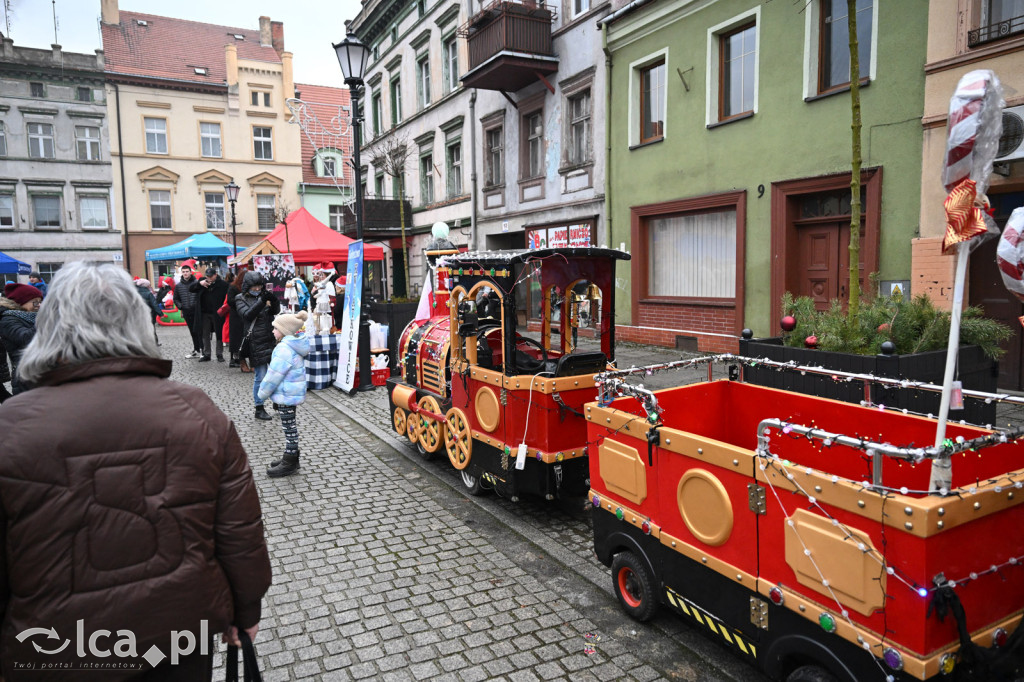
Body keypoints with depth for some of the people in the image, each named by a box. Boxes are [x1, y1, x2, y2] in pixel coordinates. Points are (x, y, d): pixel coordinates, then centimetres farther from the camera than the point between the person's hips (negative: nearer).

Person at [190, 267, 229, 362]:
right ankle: (206, 354, 19)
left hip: (217, 314, -4)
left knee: (219, 334, 5)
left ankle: (220, 354, 14)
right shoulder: (202, 281, 3)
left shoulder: (223, 284, -9)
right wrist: (199, 283, -17)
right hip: (204, 313, 4)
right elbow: (190, 288, 0)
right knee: (205, 335, 10)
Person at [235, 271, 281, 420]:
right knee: (260, 377, -2)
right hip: (256, 343, -5)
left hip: (271, 339, 5)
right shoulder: (241, 300, 0)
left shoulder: (264, 296, 12)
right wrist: (261, 301, -26)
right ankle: (259, 409, 9)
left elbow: (276, 311, 2)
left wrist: (274, 300, -18)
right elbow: (248, 314, -16)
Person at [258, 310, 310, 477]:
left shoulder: (284, 348, -23)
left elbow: (274, 374, -21)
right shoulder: (296, 344, 8)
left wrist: (263, 392, -8)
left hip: (286, 394, -10)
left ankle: (289, 463, 9)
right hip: (294, 392, 10)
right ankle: (290, 457, 30)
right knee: (290, 426, 19)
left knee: (289, 427, -1)